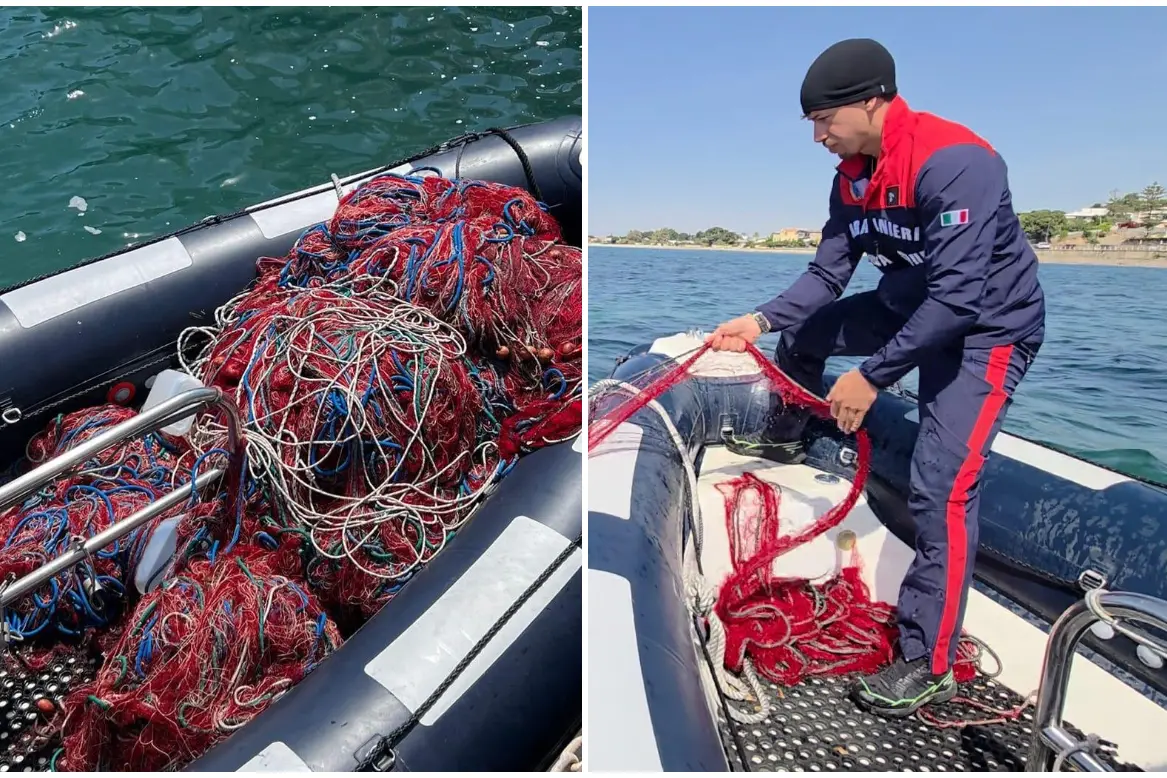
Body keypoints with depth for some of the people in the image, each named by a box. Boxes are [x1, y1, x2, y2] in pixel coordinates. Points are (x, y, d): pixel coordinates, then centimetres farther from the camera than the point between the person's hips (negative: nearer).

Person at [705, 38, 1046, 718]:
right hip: (912, 305, 9)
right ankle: (784, 438, 39)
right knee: (803, 327, 13)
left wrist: (872, 377, -30)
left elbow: (958, 298, -33)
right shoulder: (853, 175, -2)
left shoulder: (955, 163, -29)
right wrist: (761, 321, -16)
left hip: (988, 326, -8)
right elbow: (828, 274, -2)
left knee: (942, 489, -17)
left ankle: (929, 666, -5)